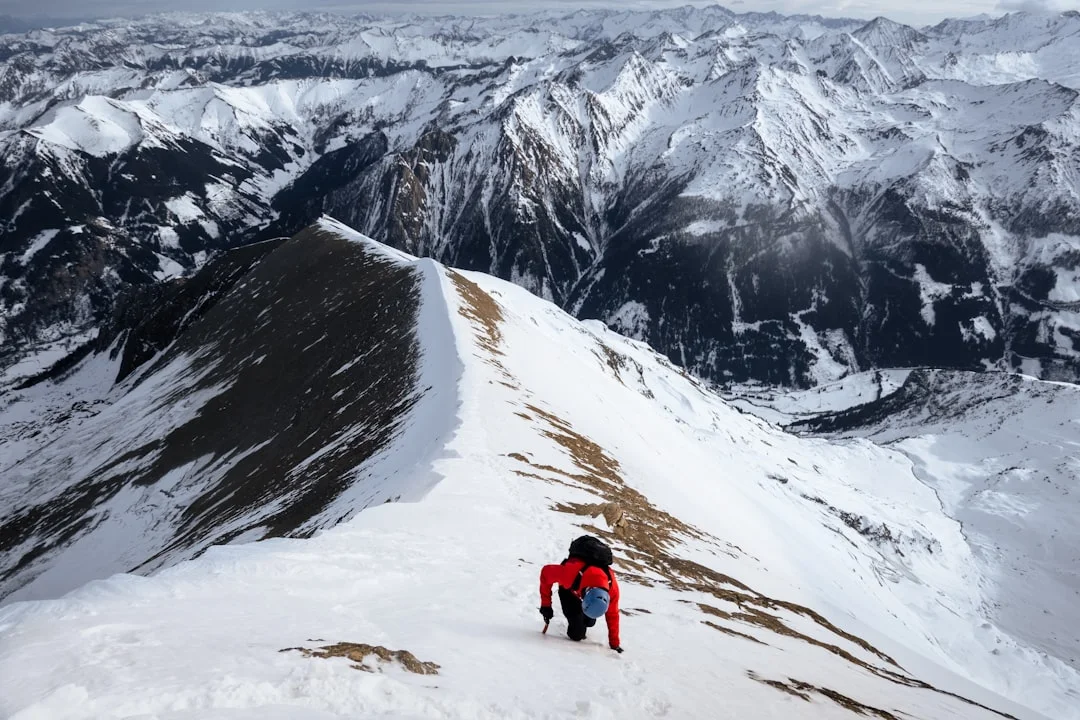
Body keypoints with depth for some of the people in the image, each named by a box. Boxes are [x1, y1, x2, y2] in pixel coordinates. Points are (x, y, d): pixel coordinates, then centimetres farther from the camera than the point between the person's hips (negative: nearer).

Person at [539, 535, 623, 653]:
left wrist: (614, 644, -10)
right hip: (569, 588, -3)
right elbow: (546, 573, -29)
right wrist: (546, 605, -24)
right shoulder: (570, 573, -49)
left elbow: (612, 615, -19)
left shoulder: (612, 587, -37)